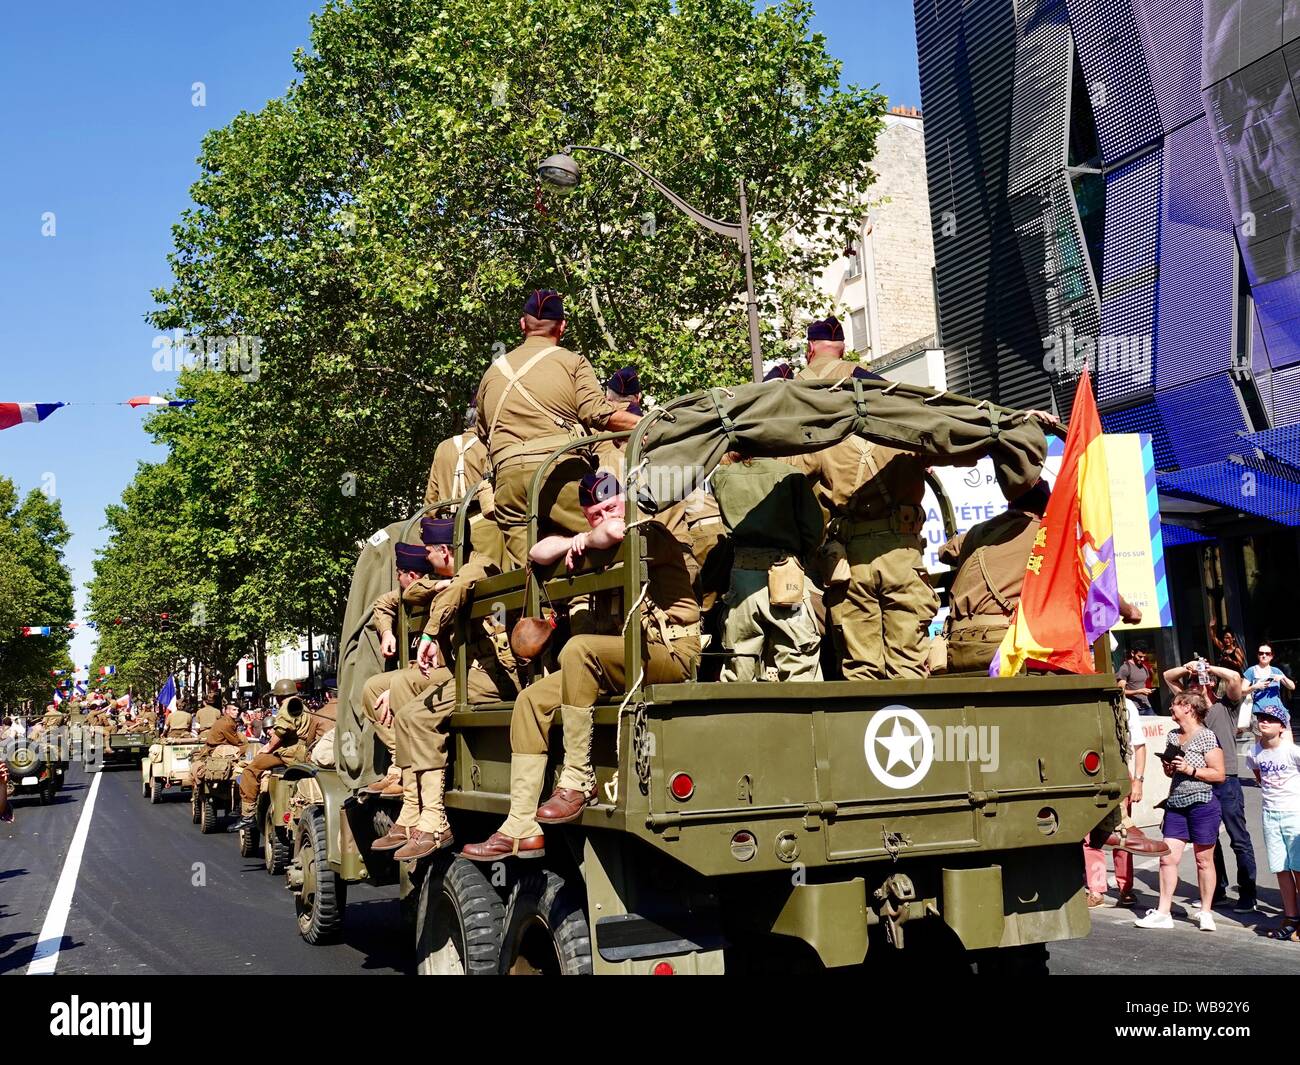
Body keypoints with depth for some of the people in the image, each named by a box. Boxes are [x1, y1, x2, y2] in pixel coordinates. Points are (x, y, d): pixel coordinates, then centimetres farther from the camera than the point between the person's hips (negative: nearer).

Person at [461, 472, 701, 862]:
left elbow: (615, 530, -26)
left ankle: (578, 782, -24)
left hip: (673, 654, -8)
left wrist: (586, 539, -5)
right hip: (624, 661, 9)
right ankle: (521, 828, -7)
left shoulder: (652, 535, -3)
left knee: (579, 648, -32)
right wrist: (576, 543, 2)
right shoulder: (598, 551, 19)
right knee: (531, 699, -2)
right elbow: (538, 553, 20)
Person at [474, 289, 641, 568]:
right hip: (560, 469, -4)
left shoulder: (493, 372, 24)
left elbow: (481, 433, 27)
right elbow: (598, 413, -6)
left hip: (506, 475, 4)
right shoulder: (571, 361, 9)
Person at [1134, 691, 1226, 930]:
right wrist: (1168, 767, 2)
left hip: (1202, 803, -6)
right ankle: (1163, 913, 5)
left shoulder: (1206, 736, -8)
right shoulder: (1172, 736, 12)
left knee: (1204, 860, 5)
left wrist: (1190, 770, -17)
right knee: (1168, 857, 1)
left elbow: (1219, 774, -10)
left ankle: (1206, 913, 17)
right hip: (1176, 803, 6)